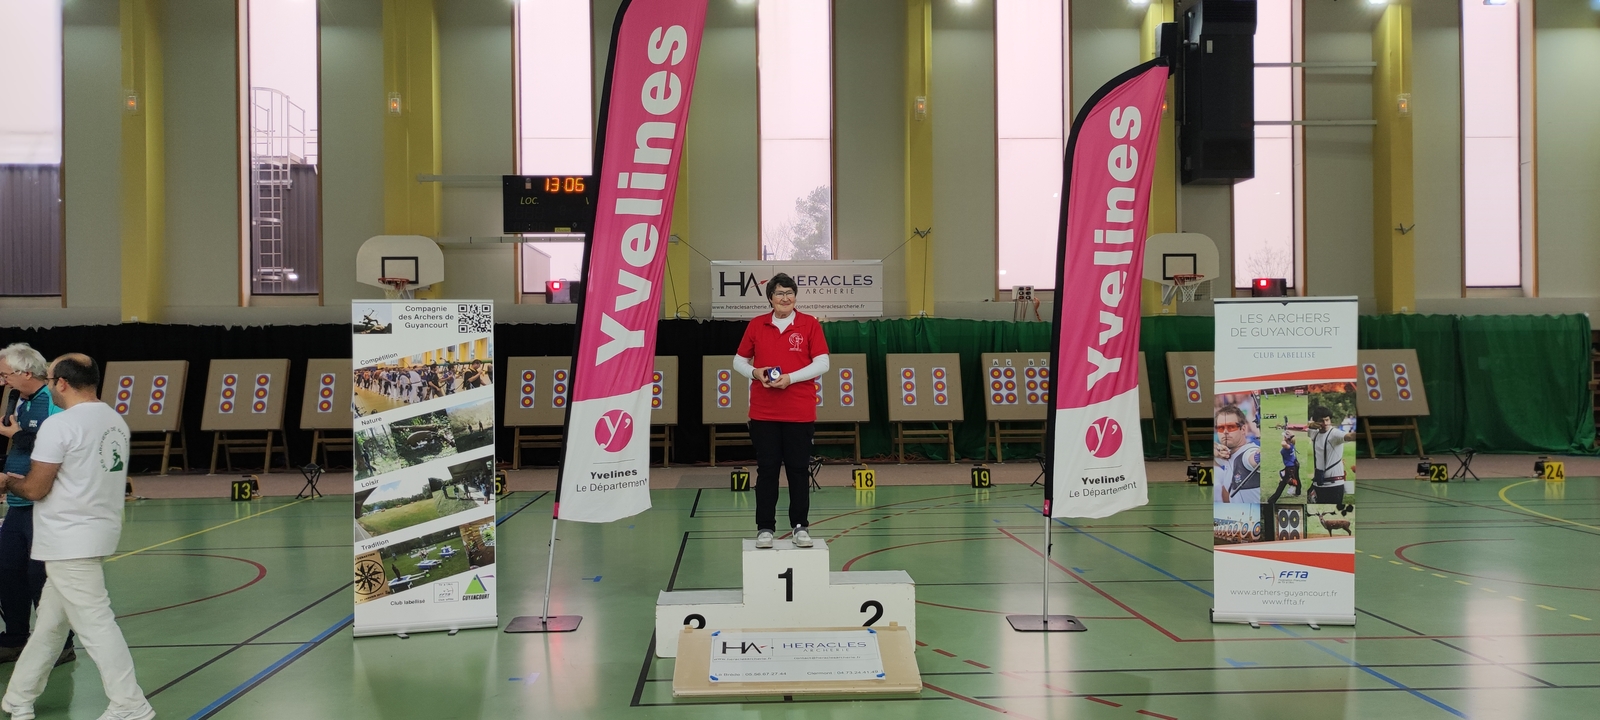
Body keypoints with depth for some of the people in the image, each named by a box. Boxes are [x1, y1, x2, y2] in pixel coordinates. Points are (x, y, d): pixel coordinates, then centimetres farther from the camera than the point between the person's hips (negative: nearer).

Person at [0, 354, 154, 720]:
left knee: (94, 623, -5)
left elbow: (35, 489, -13)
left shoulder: (59, 425, -16)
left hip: (69, 541, -9)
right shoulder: (115, 421, 9)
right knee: (50, 622, 18)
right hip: (97, 532, 9)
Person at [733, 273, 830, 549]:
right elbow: (739, 361, 14)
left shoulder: (810, 325, 1)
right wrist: (755, 373, -7)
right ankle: (765, 528, 9)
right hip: (763, 412, 1)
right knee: (766, 469, 3)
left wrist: (790, 377, -14)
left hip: (800, 412, -1)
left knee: (799, 470, 3)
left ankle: (800, 526, 13)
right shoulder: (756, 325, 6)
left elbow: (822, 363, -3)